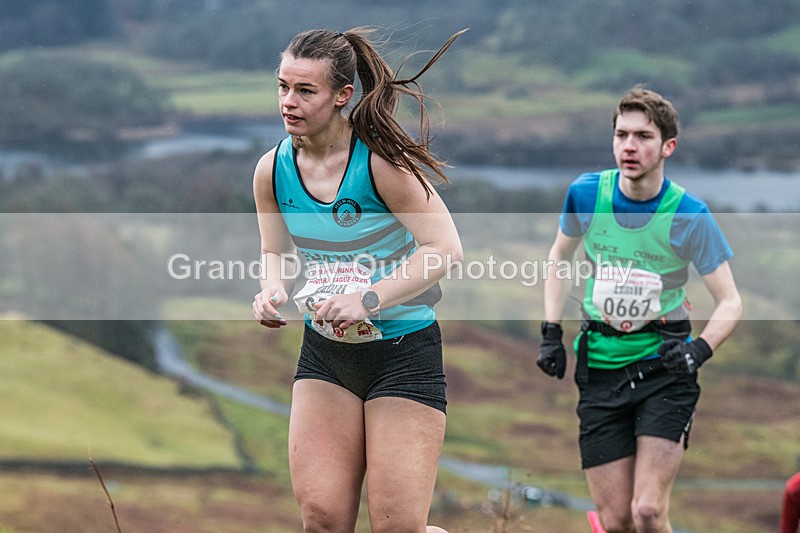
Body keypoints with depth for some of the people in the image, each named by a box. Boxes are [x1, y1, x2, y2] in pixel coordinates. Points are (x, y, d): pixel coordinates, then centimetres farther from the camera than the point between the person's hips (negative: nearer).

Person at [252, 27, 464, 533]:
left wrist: (367, 300, -28)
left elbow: (446, 249, -20)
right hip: (324, 353, 5)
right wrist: (272, 291, -7)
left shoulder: (382, 160, -18)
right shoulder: (273, 170, -1)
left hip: (405, 353, -5)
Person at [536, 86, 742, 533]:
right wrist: (551, 333, 9)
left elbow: (730, 302, -3)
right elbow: (561, 255, 17)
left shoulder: (689, 215, -10)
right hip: (600, 366, 3)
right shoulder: (586, 194, -3)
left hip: (664, 367, -3)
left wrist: (700, 350, -21)